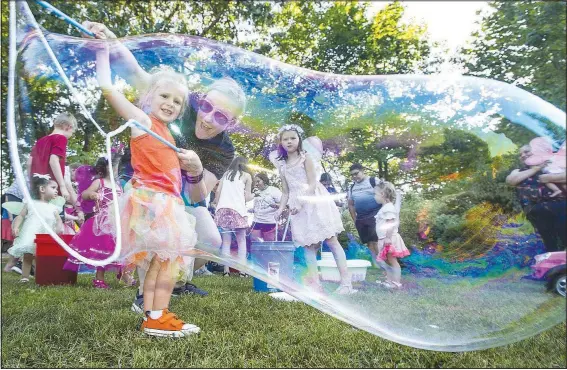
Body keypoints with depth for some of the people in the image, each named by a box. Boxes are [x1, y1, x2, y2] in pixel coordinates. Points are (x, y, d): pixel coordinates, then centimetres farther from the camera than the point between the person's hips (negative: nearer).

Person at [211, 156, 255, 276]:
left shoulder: (226, 174, 20)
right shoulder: (246, 175, 12)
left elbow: (218, 191, 9)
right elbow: (247, 197, 9)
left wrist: (216, 204, 15)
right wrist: (253, 195, 28)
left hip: (223, 209, 3)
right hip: (237, 209, -3)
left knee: (226, 241, 3)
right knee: (241, 241, 5)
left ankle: (226, 270, -1)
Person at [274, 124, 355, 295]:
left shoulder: (305, 158, -3)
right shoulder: (282, 166, 11)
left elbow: (312, 184, -12)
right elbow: (286, 192, 13)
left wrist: (300, 203, -22)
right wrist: (280, 209, -1)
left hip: (315, 202, -5)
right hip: (299, 207, 5)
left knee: (331, 240, -4)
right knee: (309, 245, 4)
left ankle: (346, 282, -2)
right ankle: (315, 284, 7)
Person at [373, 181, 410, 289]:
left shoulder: (388, 208, -17)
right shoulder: (384, 208, 15)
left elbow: (391, 224, -24)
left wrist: (388, 238, -26)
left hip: (389, 240, -10)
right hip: (384, 239, 10)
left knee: (392, 261, -4)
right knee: (386, 261, 15)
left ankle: (397, 282, 3)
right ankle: (389, 280, 24)